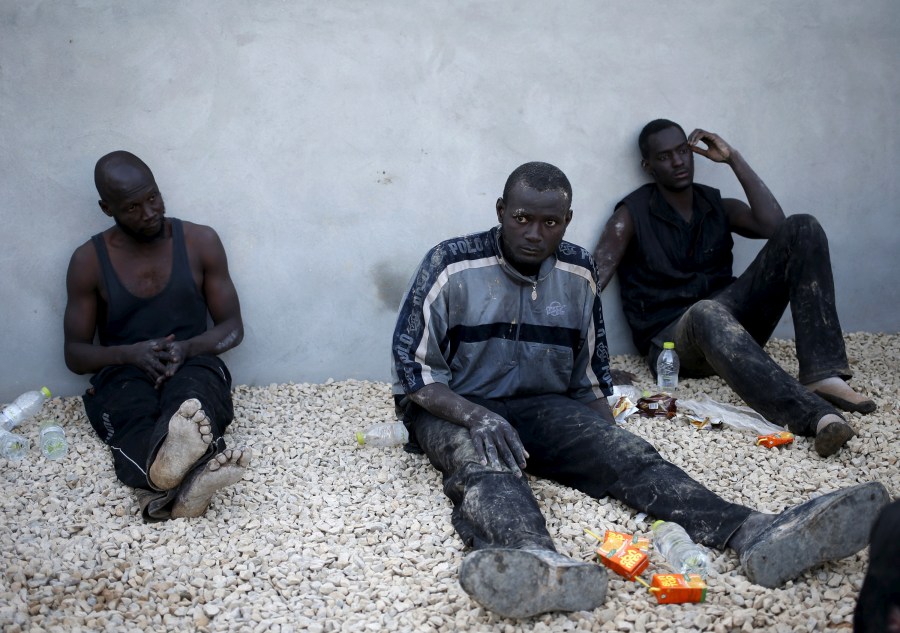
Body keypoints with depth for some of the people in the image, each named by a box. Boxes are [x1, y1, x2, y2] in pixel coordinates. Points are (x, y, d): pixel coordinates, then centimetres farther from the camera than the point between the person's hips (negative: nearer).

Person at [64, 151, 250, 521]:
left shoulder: (200, 241, 4)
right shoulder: (88, 261, 3)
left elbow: (233, 326, 6)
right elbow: (74, 353, 5)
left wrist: (187, 348, -16)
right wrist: (131, 353, -17)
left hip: (193, 366, 1)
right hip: (124, 375, 0)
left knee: (190, 398, -38)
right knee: (133, 412, -38)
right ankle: (186, 478, -71)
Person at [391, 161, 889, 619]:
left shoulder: (578, 273, 5)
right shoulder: (451, 266, -9)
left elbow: (589, 374, 14)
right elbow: (413, 371, -10)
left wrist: (607, 439, -2)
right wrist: (476, 417, -27)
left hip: (544, 406, 4)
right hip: (453, 409, -4)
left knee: (628, 453, -23)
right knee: (482, 465, -39)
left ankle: (756, 534, -45)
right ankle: (542, 565, -71)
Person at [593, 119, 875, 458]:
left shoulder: (719, 207, 15)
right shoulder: (632, 214, 2)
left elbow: (774, 225, -4)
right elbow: (593, 278, -9)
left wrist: (734, 159, -2)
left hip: (734, 320, 5)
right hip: (673, 339, -5)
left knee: (802, 229, -12)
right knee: (708, 313, -43)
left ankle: (823, 376, -29)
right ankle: (817, 415, -60)